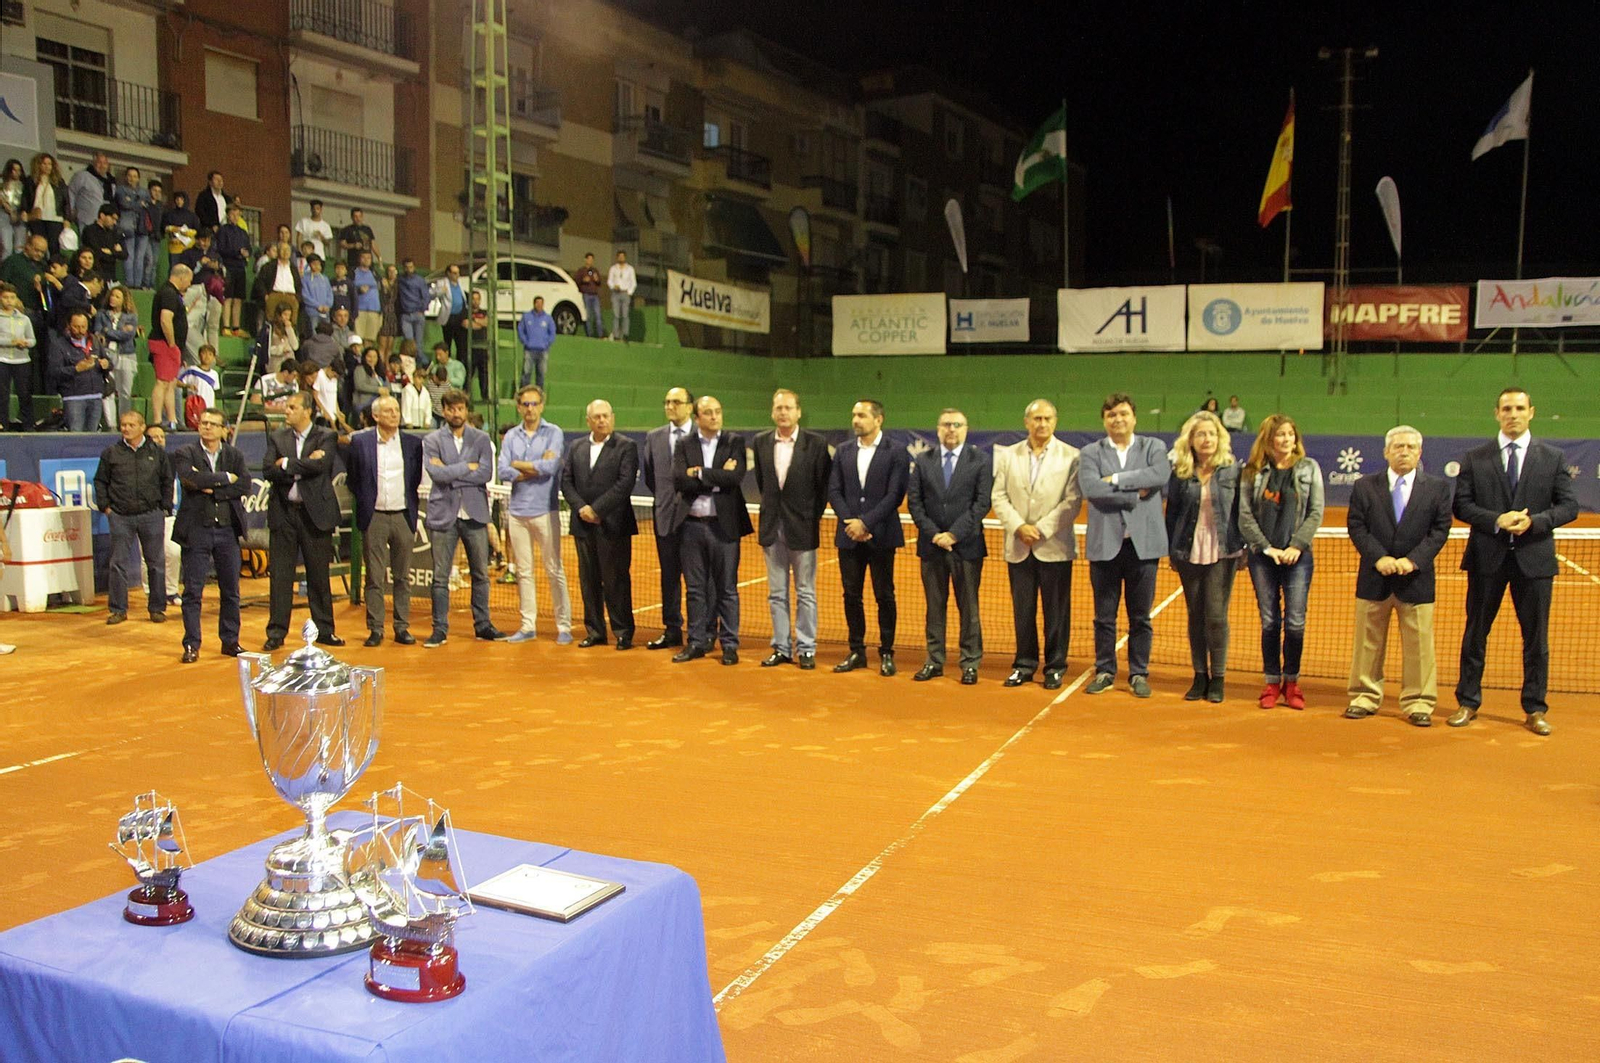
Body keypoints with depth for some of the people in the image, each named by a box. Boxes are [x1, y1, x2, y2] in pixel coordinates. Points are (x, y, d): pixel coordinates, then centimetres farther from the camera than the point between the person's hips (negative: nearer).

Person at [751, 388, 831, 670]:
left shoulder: (816, 443, -5)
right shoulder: (761, 442, 5)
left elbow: (825, 484, -2)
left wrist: (814, 517, -3)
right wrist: (771, 508, 10)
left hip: (803, 527, -3)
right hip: (772, 527, 4)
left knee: (805, 593, 4)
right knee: (777, 593, 9)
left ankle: (805, 649, 11)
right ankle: (781, 648, 16)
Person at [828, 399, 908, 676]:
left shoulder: (895, 453, -3)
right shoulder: (843, 451, 9)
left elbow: (894, 496, -10)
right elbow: (834, 490, 5)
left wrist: (865, 522, -16)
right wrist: (850, 522, -9)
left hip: (880, 536, -4)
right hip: (849, 536, 4)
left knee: (884, 596, 3)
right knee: (851, 595, 7)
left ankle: (886, 653, 12)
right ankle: (856, 651, 17)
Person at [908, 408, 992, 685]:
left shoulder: (980, 462, 1)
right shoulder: (922, 461, 8)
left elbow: (982, 503, -6)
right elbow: (915, 502, 3)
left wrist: (954, 534, -13)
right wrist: (933, 534, -9)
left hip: (967, 545, -2)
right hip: (931, 545, 2)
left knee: (968, 607, 4)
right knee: (935, 606, 8)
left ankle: (970, 663, 11)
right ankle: (934, 661, 15)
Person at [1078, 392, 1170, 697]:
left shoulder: (1153, 447, 8)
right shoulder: (1090, 453, 5)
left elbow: (1161, 475, -14)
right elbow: (1090, 488, -13)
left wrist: (1117, 480, -14)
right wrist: (1136, 493, -12)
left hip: (1143, 543, 0)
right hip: (1105, 543, 0)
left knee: (1140, 617, 7)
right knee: (1104, 616, 7)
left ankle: (1139, 674, 18)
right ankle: (1105, 672, 19)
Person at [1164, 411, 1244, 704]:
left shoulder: (1232, 470, 0)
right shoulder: (1180, 472, 3)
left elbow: (1240, 511, 2)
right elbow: (1171, 511, 7)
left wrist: (1242, 548, -1)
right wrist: (1171, 550, 5)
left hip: (1222, 553, -2)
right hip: (1189, 554, 2)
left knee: (1216, 616, -3)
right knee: (1195, 616, 8)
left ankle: (1218, 679, 10)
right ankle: (1200, 676, 18)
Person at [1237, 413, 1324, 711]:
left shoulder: (1309, 468, 5)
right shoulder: (1252, 472, 4)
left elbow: (1316, 513, 2)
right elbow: (1244, 516, 1)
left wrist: (1296, 546, -9)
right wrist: (1267, 547, -8)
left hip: (1297, 555, 0)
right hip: (1262, 556, 0)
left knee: (1295, 622, -2)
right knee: (1269, 621, 4)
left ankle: (1291, 681, 12)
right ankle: (1272, 682, 13)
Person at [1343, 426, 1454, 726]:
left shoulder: (1438, 487, 5)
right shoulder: (1365, 486, 5)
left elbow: (1440, 530, -1)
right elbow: (1356, 527, 0)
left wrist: (1413, 560, -13)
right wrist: (1378, 557, -13)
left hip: (1416, 579, 0)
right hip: (1374, 578, 1)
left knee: (1419, 644, 2)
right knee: (1368, 642, 7)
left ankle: (1418, 703, 12)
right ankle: (1364, 698, 18)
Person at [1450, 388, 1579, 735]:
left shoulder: (1553, 458, 5)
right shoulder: (1475, 458, 4)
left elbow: (1569, 507, 2)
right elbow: (1461, 504, 0)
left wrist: (1534, 521, -15)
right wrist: (1496, 521, -15)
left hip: (1534, 558, 0)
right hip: (1487, 556, 0)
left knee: (1536, 637, 5)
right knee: (1475, 633, 7)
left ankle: (1535, 709, 16)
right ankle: (1467, 703, 17)